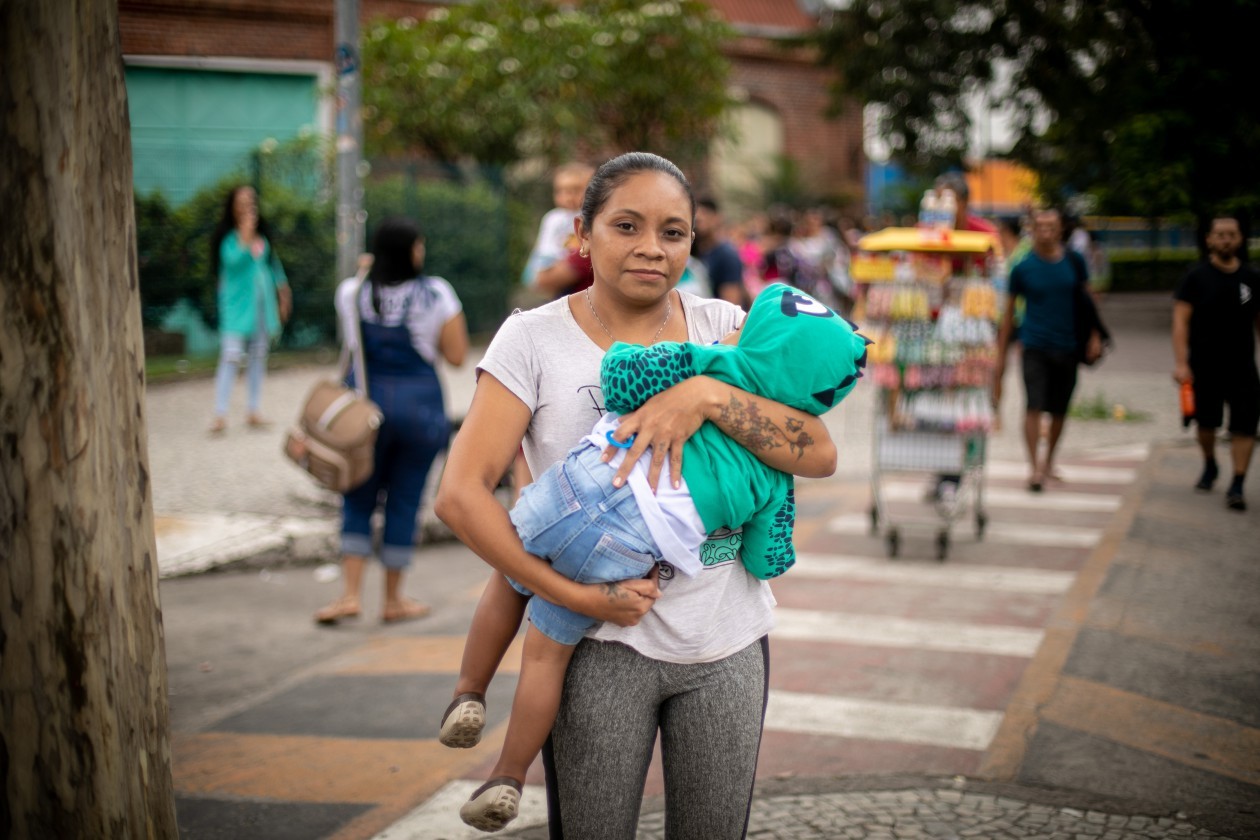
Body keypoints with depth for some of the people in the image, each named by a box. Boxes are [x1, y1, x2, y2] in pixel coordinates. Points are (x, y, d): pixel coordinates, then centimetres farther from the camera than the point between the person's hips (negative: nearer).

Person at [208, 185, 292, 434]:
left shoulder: (262, 235, 8)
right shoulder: (228, 237, -9)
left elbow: (272, 262, 18)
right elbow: (232, 260, -26)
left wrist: (283, 291, 17)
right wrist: (245, 236, -26)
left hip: (262, 305, 6)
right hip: (237, 304, -6)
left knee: (258, 358, 10)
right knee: (231, 357, -12)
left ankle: (253, 412, 18)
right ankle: (220, 415, -12)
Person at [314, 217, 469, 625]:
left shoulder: (351, 292, -2)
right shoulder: (435, 293, -8)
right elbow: (456, 355, -6)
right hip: (420, 403, -1)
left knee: (358, 500, 10)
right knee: (404, 502, 7)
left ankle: (350, 593, 2)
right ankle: (394, 599, 15)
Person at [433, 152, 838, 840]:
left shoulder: (721, 326, 4)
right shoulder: (535, 339, -4)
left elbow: (820, 455, -6)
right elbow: (461, 495, -12)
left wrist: (708, 395, -20)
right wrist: (576, 596, -17)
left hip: (727, 641, 3)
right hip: (602, 646, -3)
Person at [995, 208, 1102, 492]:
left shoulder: (1073, 261, 4)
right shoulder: (1023, 267, -2)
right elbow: (1009, 311, 4)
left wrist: (1095, 336, 6)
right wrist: (1001, 354, 4)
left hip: (1068, 347, 2)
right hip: (1034, 346, -2)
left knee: (1059, 410, 10)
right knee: (1034, 407, -13)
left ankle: (1049, 460, 30)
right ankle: (1034, 467, -12)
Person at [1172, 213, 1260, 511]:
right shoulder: (1196, 277, -3)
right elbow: (1181, 320, -8)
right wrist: (1181, 363, -17)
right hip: (1204, 366, -1)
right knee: (1206, 424, 14)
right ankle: (1209, 467, 40)